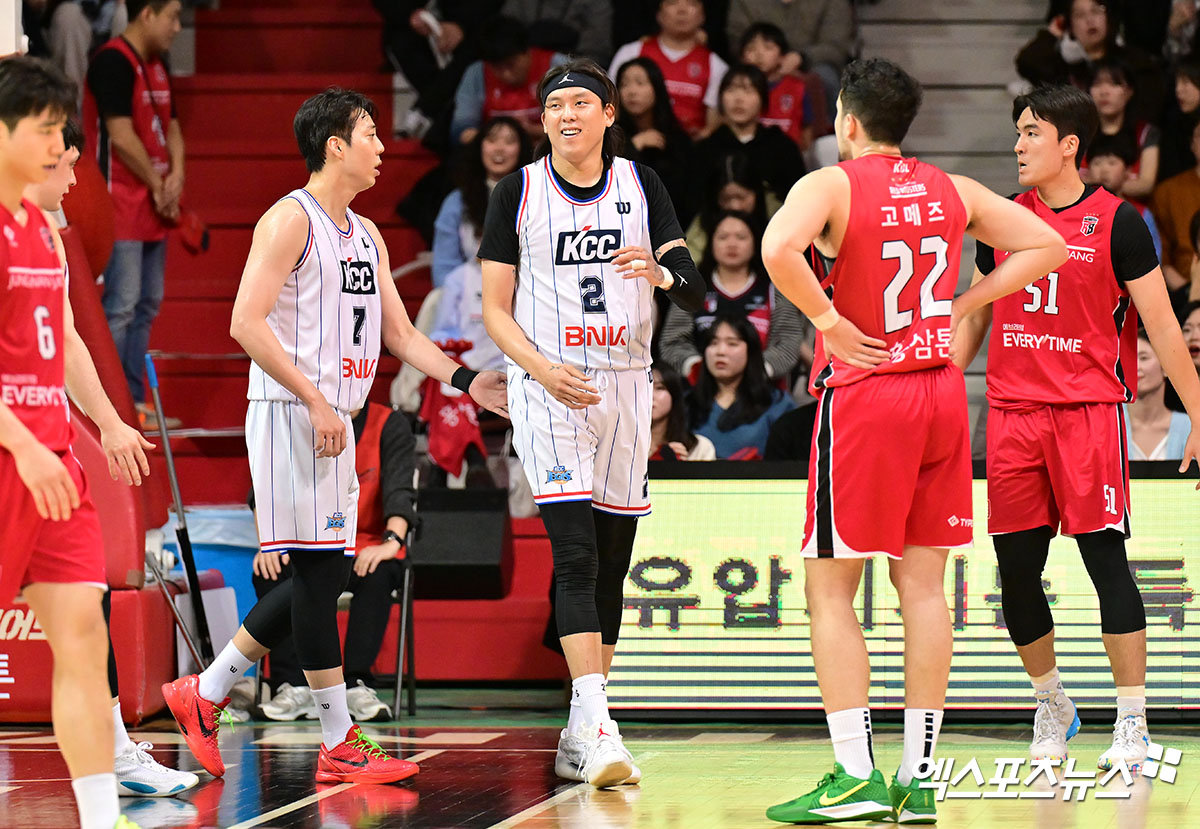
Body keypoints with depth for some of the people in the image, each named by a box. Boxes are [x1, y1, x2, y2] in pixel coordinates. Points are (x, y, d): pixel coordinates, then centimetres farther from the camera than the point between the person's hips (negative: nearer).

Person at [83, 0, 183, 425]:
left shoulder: (157, 67, 14)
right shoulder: (113, 62, -15)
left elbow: (170, 127, 18)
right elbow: (122, 137, -19)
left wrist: (176, 177, 0)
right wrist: (158, 186, -10)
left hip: (153, 208, 9)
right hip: (121, 206, -9)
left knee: (147, 305, 12)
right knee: (121, 306, -9)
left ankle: (132, 399, 18)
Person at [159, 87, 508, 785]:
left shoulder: (366, 235, 18)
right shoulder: (291, 220, -9)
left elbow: (401, 334, 21)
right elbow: (246, 323, -17)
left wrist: (465, 380, 7)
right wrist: (316, 401, -20)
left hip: (334, 419, 9)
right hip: (292, 415, -9)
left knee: (322, 579, 10)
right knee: (318, 572, -7)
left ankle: (204, 695, 21)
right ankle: (341, 746, -5)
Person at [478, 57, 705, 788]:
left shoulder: (640, 185, 5)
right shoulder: (519, 192, 0)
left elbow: (695, 293, -1)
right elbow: (496, 309, 1)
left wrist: (661, 272, -24)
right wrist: (543, 370, -16)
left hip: (624, 388, 3)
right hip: (549, 390, -3)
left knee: (612, 564, 6)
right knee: (577, 556, -17)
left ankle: (580, 738, 15)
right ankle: (596, 728, -25)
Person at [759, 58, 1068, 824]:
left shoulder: (831, 185, -9)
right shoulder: (952, 191, 9)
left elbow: (778, 249, -29)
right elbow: (1048, 247, 11)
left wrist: (828, 319, -16)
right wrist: (962, 304, 9)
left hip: (862, 394, -5)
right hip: (942, 392, 5)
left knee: (830, 590, 1)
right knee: (923, 585, 8)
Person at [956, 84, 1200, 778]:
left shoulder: (1117, 223, -2)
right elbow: (974, 317, 20)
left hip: (1090, 409, -4)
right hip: (1011, 410, 4)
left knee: (1106, 561, -8)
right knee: (1016, 572, 4)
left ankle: (1133, 723, -3)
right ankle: (1053, 708, 22)